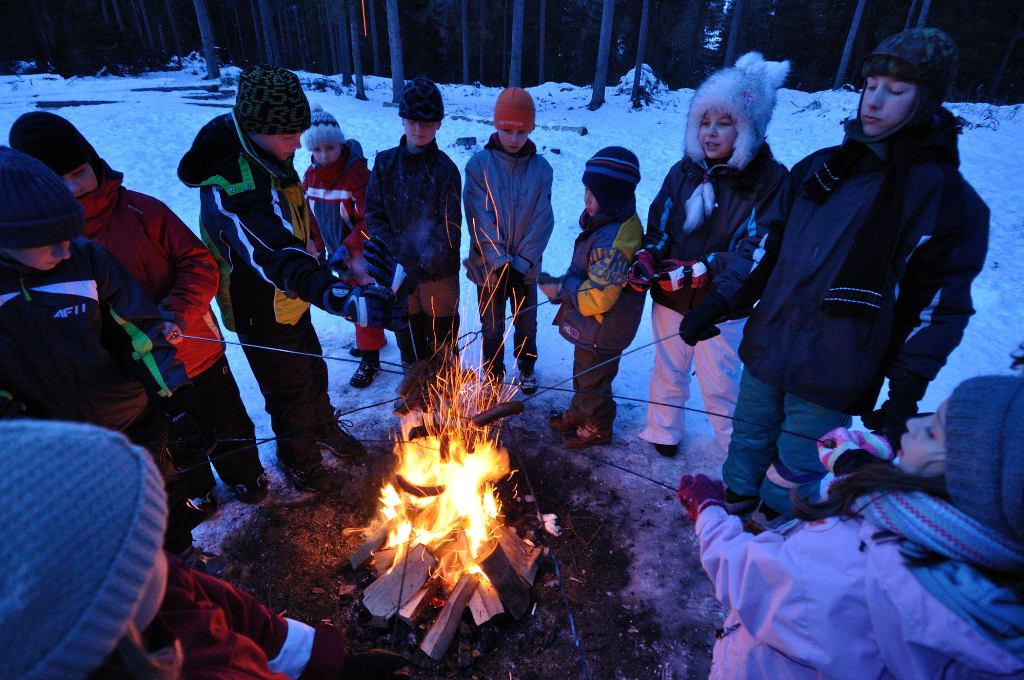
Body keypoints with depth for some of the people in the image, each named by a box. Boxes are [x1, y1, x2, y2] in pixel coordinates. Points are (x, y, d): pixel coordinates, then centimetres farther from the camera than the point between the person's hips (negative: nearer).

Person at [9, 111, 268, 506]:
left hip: (198, 352, -1)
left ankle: (244, 477, 47)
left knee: (227, 426, 19)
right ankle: (195, 494, 50)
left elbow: (199, 264, -10)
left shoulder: (141, 210, -13)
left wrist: (178, 313, -25)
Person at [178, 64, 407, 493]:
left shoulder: (271, 160, -5)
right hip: (262, 313, -8)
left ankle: (324, 428, 52)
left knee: (313, 371, 25)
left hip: (292, 300, 8)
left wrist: (310, 246, 4)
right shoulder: (228, 191, -34)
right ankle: (296, 457, 40)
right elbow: (274, 258, -52)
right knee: (290, 392, 12)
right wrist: (337, 296, -67)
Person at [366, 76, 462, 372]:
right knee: (408, 335, 16)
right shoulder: (385, 163, -1)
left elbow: (450, 228, -12)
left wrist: (423, 264, -24)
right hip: (397, 272, 3)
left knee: (441, 339, 13)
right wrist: (401, 259, -14)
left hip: (439, 272, -2)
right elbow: (374, 217, -2)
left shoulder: (445, 169, -8)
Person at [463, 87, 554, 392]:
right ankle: (494, 376, 37)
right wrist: (501, 262, -19)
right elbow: (479, 220, -14)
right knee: (493, 328, 14)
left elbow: (542, 221, -7)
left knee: (526, 324, 19)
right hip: (489, 266, -1)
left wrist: (521, 262, -15)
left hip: (525, 267, 1)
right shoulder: (479, 164, -9)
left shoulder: (541, 168, -5)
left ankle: (526, 367, 44)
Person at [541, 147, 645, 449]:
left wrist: (561, 289, -18)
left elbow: (597, 298, -31)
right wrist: (563, 284, -5)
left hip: (602, 333, -9)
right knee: (583, 371, 27)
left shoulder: (612, 242, -32)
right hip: (590, 326, 9)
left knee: (593, 381, 14)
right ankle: (580, 412, 50)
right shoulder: (609, 223, 0)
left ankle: (598, 428, 37)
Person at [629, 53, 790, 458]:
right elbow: (657, 227, 4)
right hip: (670, 300, 4)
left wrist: (699, 270, -26)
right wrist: (646, 258, -15)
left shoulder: (769, 181, -13)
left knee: (720, 388, 7)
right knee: (668, 372, 21)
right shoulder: (684, 171, 0)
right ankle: (662, 433, 44)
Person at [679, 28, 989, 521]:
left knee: (794, 477, 7)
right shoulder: (819, 168, 5)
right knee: (748, 443, 18)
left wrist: (905, 394, -7)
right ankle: (730, 513, 41)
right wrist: (720, 301, -1)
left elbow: (939, 305, -5)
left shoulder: (947, 196, -5)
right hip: (766, 350, 4)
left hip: (834, 382, -4)